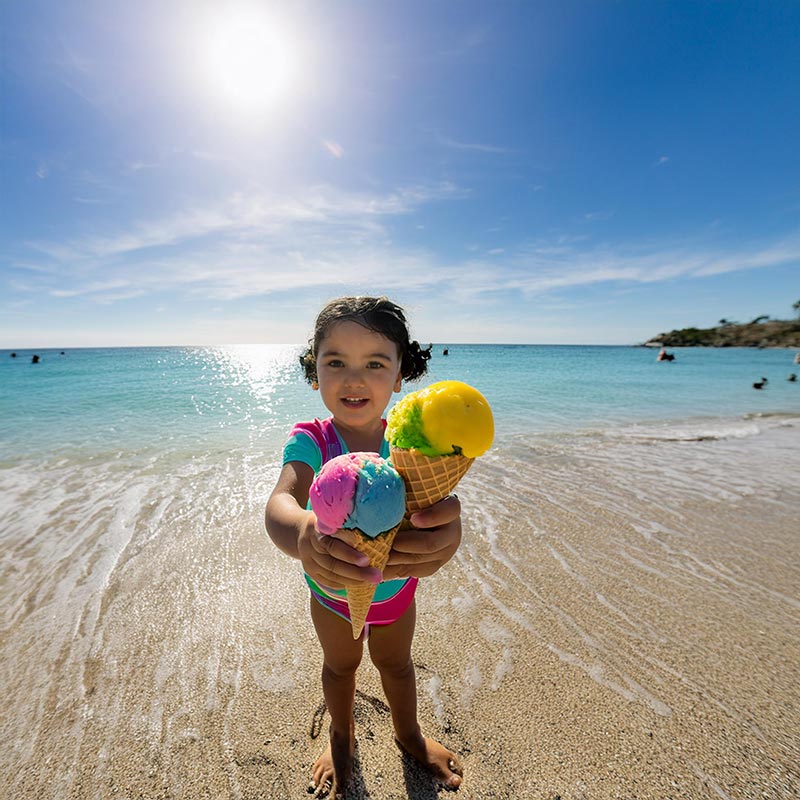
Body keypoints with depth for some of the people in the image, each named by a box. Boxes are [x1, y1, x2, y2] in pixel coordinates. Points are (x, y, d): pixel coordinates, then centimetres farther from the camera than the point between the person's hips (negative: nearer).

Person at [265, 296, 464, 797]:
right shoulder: (311, 440, -28)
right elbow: (281, 500, -45)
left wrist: (446, 523, -67)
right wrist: (300, 533, -68)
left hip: (397, 587, 1)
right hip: (331, 590, 0)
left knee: (396, 662, 29)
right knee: (340, 665, 29)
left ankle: (410, 733, 63)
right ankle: (342, 738, 63)